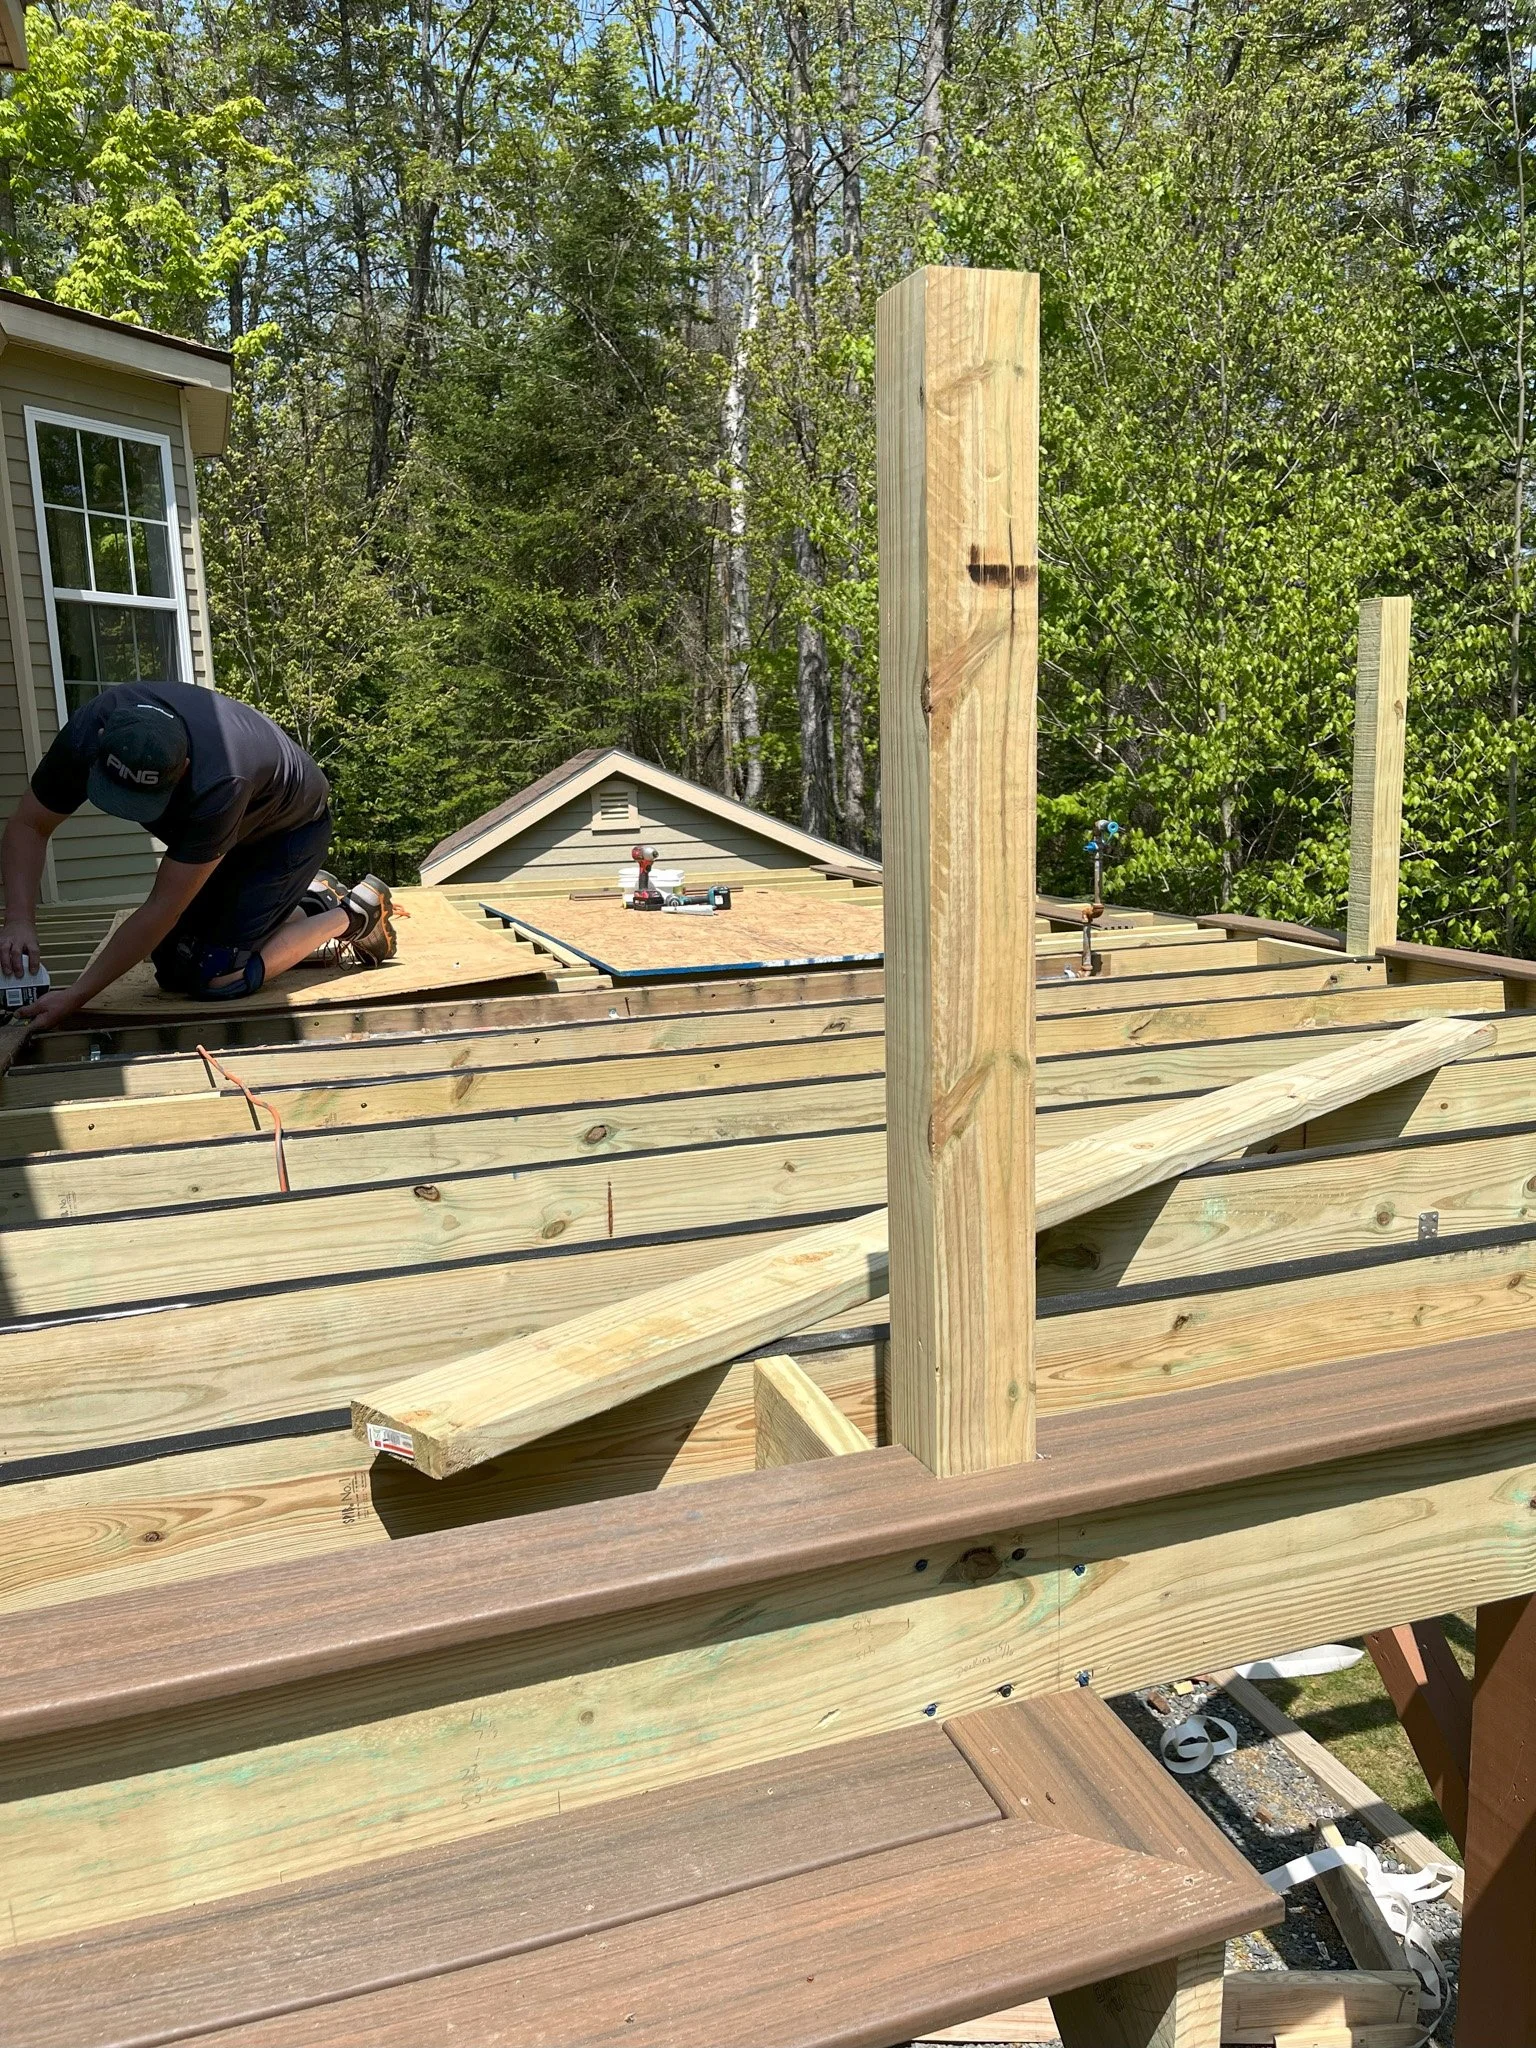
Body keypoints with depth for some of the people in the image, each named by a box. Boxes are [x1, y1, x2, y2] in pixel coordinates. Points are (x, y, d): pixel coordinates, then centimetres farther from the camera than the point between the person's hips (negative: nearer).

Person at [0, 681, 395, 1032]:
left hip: (288, 829, -7)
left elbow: (162, 910, -37)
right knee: (173, 967, 0)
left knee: (215, 976, -17)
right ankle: (311, 900, 16)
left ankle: (352, 914, 1)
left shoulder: (217, 784, -43)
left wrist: (76, 998, -34)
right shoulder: (88, 731, -28)